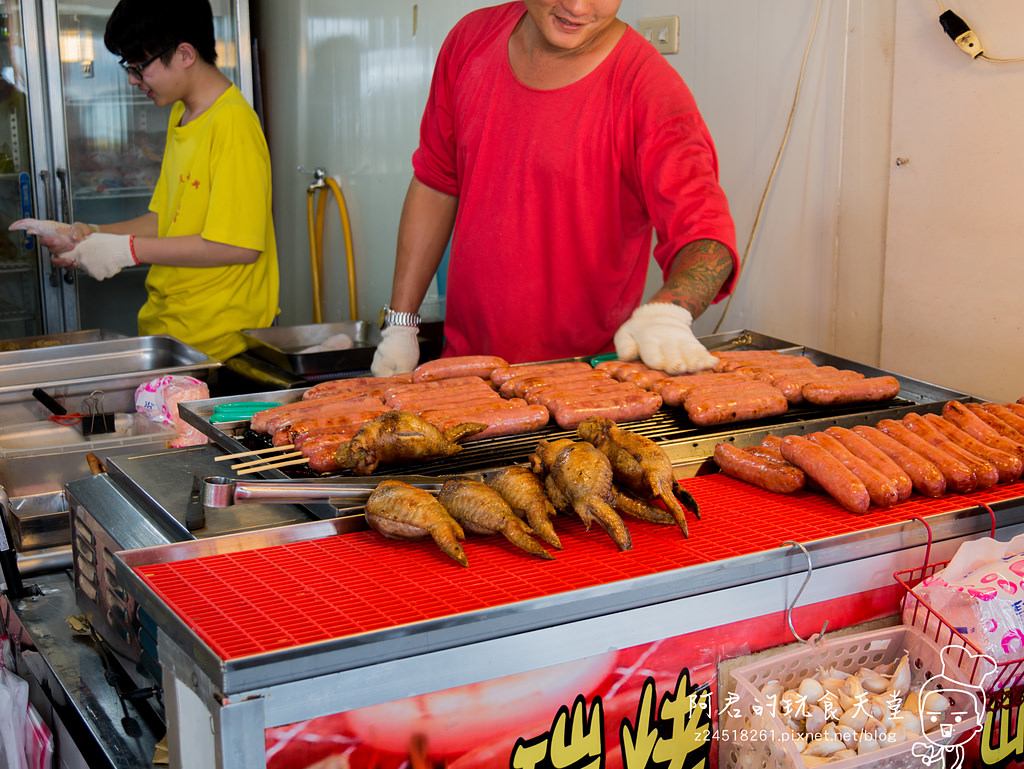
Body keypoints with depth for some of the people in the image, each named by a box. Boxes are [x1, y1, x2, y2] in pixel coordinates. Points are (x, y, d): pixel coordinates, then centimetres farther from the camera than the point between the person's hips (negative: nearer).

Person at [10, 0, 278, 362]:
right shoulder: (181, 116, 15)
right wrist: (84, 235, 7)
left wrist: (128, 250, -15)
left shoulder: (233, 123, -15)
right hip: (167, 327, 8)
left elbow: (240, 245, -21)